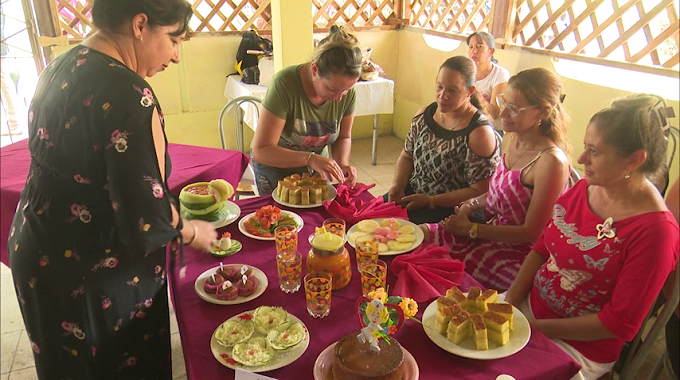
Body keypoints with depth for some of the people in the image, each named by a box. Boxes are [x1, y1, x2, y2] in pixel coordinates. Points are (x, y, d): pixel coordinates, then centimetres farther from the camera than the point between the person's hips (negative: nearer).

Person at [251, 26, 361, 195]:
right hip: (275, 168, -3)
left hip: (315, 169, 3)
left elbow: (343, 137, 0)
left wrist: (342, 163, -20)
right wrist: (310, 159, -43)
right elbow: (261, 151, -32)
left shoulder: (347, 93, -17)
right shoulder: (285, 84, -30)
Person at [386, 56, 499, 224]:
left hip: (449, 209, -6)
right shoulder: (424, 115, 2)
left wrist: (430, 201, -18)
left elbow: (480, 191, -17)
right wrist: (398, 185, -6)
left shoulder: (480, 133, -18)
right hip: (411, 193, 6)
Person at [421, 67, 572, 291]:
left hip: (516, 254, -8)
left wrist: (471, 229, -15)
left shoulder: (551, 162, -24)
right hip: (491, 229, 8)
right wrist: (472, 204, -3)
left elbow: (531, 232, -18)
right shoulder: (516, 140, 1)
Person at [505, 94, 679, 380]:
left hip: (578, 347, -5)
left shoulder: (655, 230, -22)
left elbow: (620, 324, -19)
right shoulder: (584, 188, -3)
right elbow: (542, 248, 4)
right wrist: (509, 303, -6)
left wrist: (537, 326, -16)